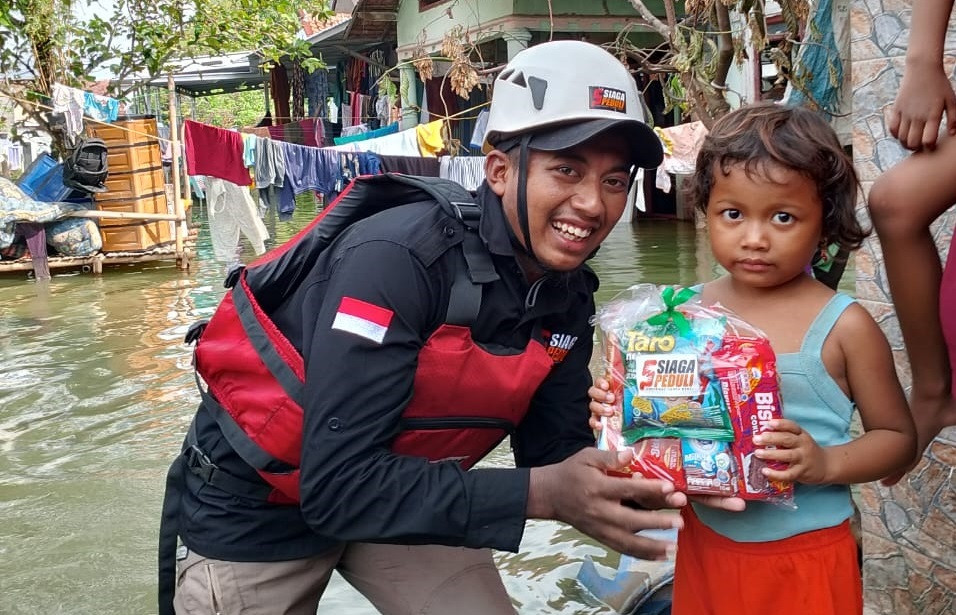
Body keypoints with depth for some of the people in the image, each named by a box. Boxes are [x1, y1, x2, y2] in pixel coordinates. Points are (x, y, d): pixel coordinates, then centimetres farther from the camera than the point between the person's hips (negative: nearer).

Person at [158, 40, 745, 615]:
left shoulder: (568, 295, -9)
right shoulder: (398, 260, -31)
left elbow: (556, 449, -4)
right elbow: (337, 485, -33)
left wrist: (633, 480, -25)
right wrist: (540, 494, -37)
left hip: (397, 491, 6)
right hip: (253, 508, -5)